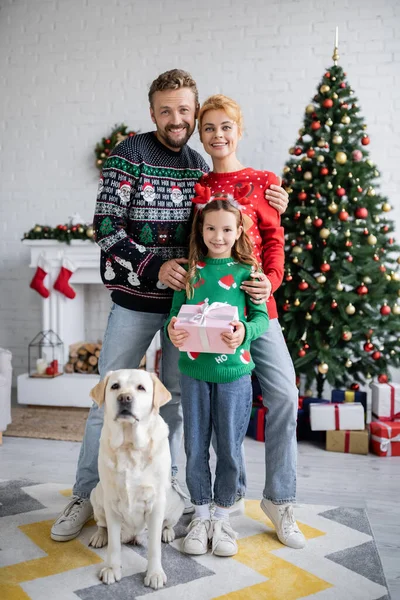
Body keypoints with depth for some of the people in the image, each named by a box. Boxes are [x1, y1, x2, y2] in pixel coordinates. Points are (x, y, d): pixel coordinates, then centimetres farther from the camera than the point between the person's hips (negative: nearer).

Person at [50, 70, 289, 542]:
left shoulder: (199, 165, 8)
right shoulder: (128, 156, -6)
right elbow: (106, 228, -12)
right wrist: (155, 267, -24)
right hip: (136, 299, -3)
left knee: (175, 396, 13)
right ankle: (85, 495, 20)